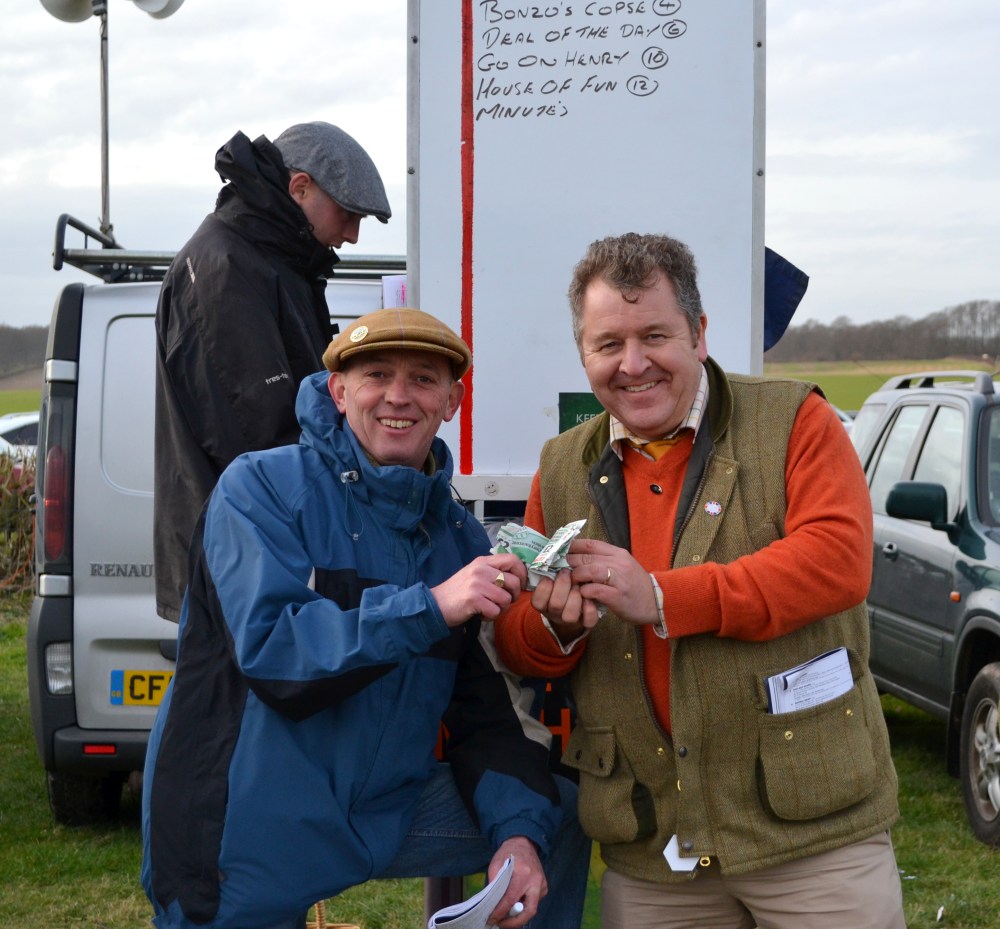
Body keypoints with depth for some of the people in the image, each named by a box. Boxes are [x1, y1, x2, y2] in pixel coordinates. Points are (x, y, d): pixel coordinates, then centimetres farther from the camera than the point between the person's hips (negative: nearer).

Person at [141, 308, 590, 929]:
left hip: (385, 817, 6)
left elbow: (487, 712, 4)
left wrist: (517, 830, -13)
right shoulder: (261, 488, -11)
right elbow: (268, 650, -24)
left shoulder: (461, 539, 6)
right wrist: (429, 607, -31)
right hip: (246, 848, -5)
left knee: (562, 816, 2)